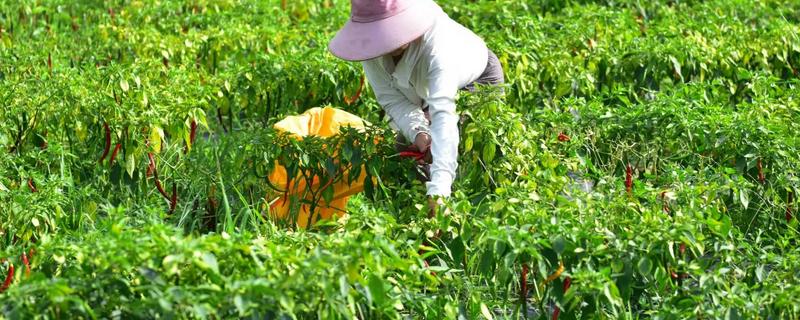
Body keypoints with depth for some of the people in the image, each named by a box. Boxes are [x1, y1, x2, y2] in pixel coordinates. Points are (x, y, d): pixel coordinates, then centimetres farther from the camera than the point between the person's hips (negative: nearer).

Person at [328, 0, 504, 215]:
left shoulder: (437, 45, -46)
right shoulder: (371, 42, -30)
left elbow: (443, 113, -55)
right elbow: (391, 97, -24)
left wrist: (438, 189, -65)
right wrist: (417, 131, -45)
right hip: (422, 90, 5)